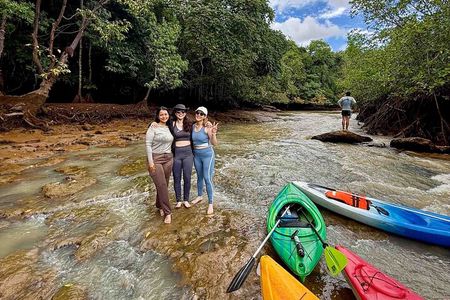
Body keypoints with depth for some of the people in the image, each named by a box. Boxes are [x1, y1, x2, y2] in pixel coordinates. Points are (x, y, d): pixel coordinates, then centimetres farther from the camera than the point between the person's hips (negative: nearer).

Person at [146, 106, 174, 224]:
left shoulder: (169, 127, 9)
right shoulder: (153, 127, -6)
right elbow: (148, 144, -10)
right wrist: (150, 161, -15)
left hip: (168, 159, 5)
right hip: (155, 159, -5)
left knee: (164, 185, 11)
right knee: (161, 185, -7)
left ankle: (160, 206, 32)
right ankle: (167, 212, 3)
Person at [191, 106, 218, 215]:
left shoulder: (207, 127, -15)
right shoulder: (192, 126, -2)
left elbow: (214, 143, -16)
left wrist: (213, 134, -33)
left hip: (207, 155, -5)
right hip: (196, 155, 5)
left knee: (207, 179, -3)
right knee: (199, 177, 20)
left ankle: (210, 204, 9)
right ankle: (200, 196, 40)